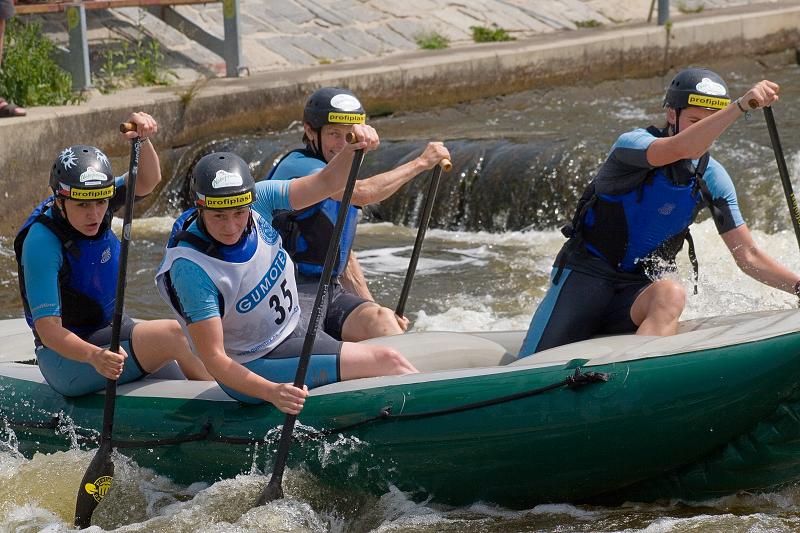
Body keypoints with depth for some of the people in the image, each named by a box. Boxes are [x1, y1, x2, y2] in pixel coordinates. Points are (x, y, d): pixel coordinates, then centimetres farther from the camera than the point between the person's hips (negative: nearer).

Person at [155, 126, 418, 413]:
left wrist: (354, 147, -32)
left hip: (294, 333, 7)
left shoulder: (259, 200, -13)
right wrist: (272, 392, -43)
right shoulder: (190, 269, -30)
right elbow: (213, 359, -30)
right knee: (386, 361, -11)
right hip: (252, 370, -7)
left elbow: (324, 184, -10)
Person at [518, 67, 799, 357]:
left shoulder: (712, 178, 1)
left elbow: (749, 256, 2)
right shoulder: (633, 143, -14)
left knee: (670, 295, -35)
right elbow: (681, 149, -38)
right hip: (586, 275, -3)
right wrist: (741, 105, -47)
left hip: (639, 290, 3)